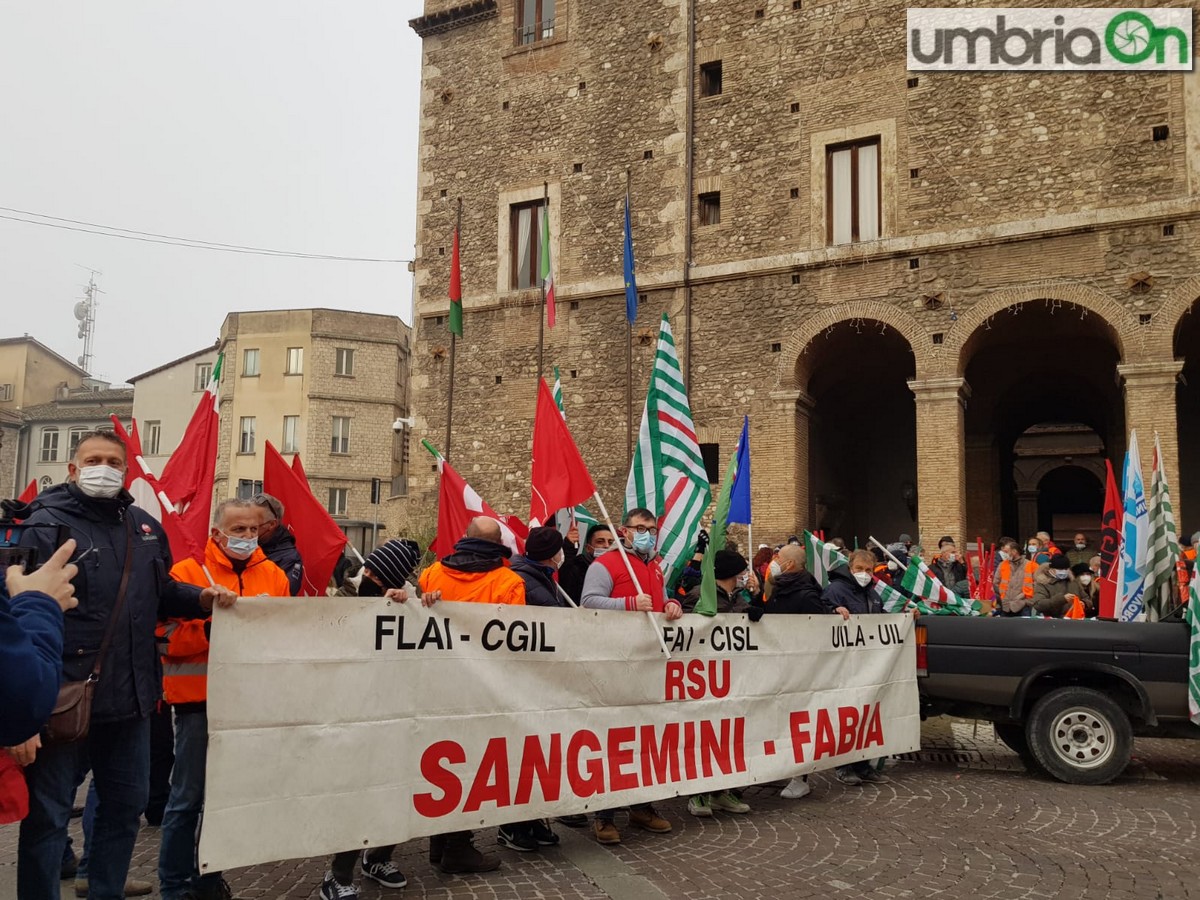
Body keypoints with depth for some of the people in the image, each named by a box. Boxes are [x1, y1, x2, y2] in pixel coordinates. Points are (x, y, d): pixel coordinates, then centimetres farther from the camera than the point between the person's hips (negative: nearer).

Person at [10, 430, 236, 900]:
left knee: (126, 806, 19)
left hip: (131, 698, 6)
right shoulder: (45, 526, -11)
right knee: (47, 815, 8)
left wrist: (201, 598, -2)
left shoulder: (145, 527, 8)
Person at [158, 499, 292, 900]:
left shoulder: (273, 574, 9)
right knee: (188, 796, 3)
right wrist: (215, 627, -23)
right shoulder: (187, 573, -4)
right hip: (200, 700, -4)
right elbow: (165, 637, -12)